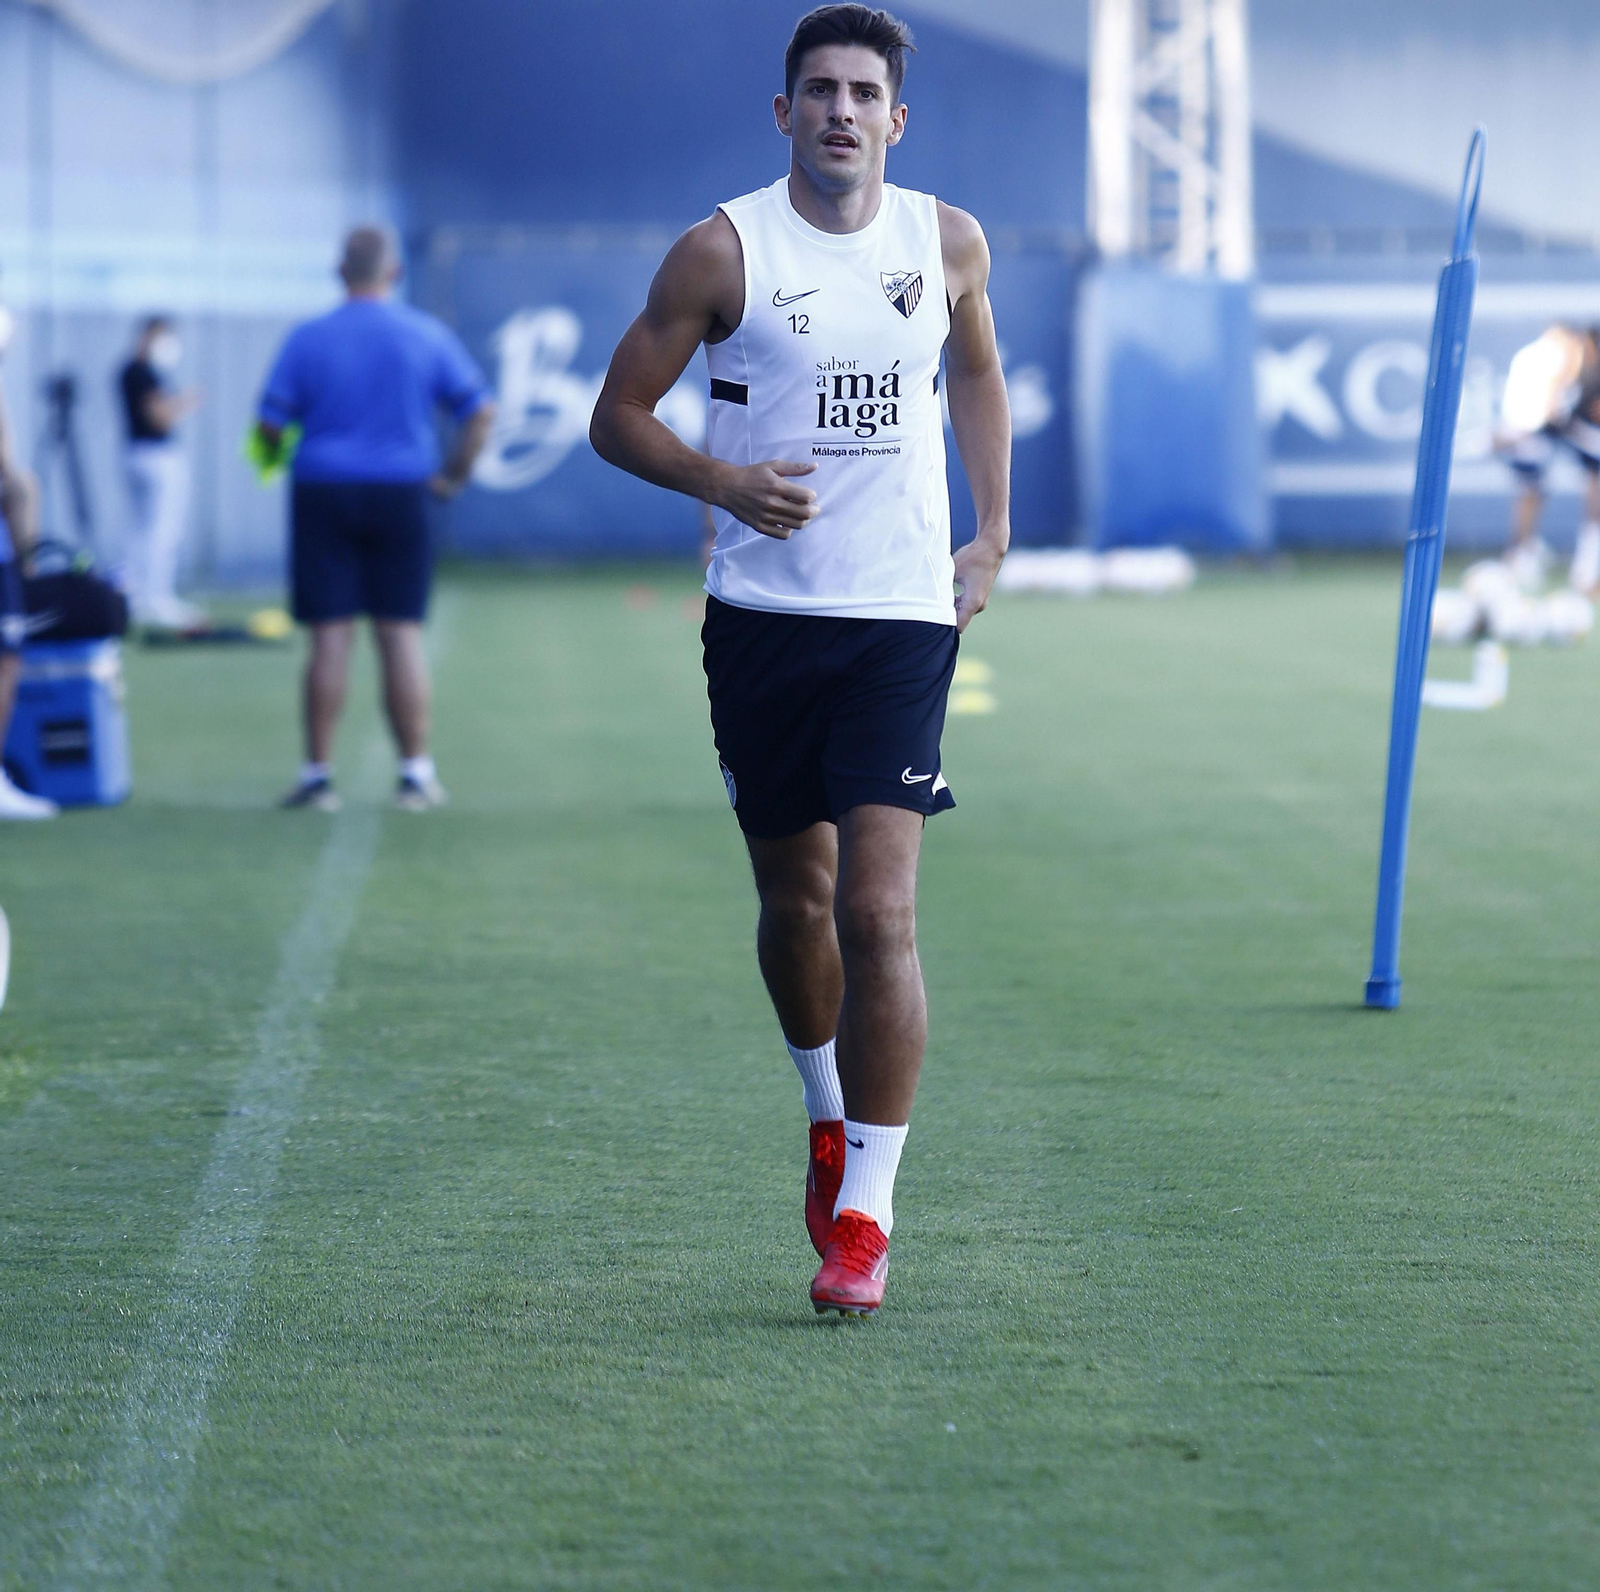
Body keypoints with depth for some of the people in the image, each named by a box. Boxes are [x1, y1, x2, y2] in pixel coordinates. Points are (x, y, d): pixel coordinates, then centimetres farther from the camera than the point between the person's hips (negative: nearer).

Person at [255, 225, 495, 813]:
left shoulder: (308, 338, -2)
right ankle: (416, 774, 6)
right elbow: (481, 412, 2)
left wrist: (281, 457, 16)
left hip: (323, 495, -1)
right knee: (402, 635, 4)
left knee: (329, 638, 1)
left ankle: (317, 773, 4)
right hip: (400, 495, 1)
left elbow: (269, 425, -4)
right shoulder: (427, 335, 1)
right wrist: (454, 474, 11)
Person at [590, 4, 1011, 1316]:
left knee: (879, 908, -12)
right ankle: (832, 1117, 40)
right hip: (762, 616, 0)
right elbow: (619, 414, 1)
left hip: (902, 617, 0)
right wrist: (722, 480, -17)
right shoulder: (723, 251, -3)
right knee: (794, 899, 11)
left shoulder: (947, 245, 5)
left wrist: (993, 533, 16)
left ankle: (865, 1214, -10)